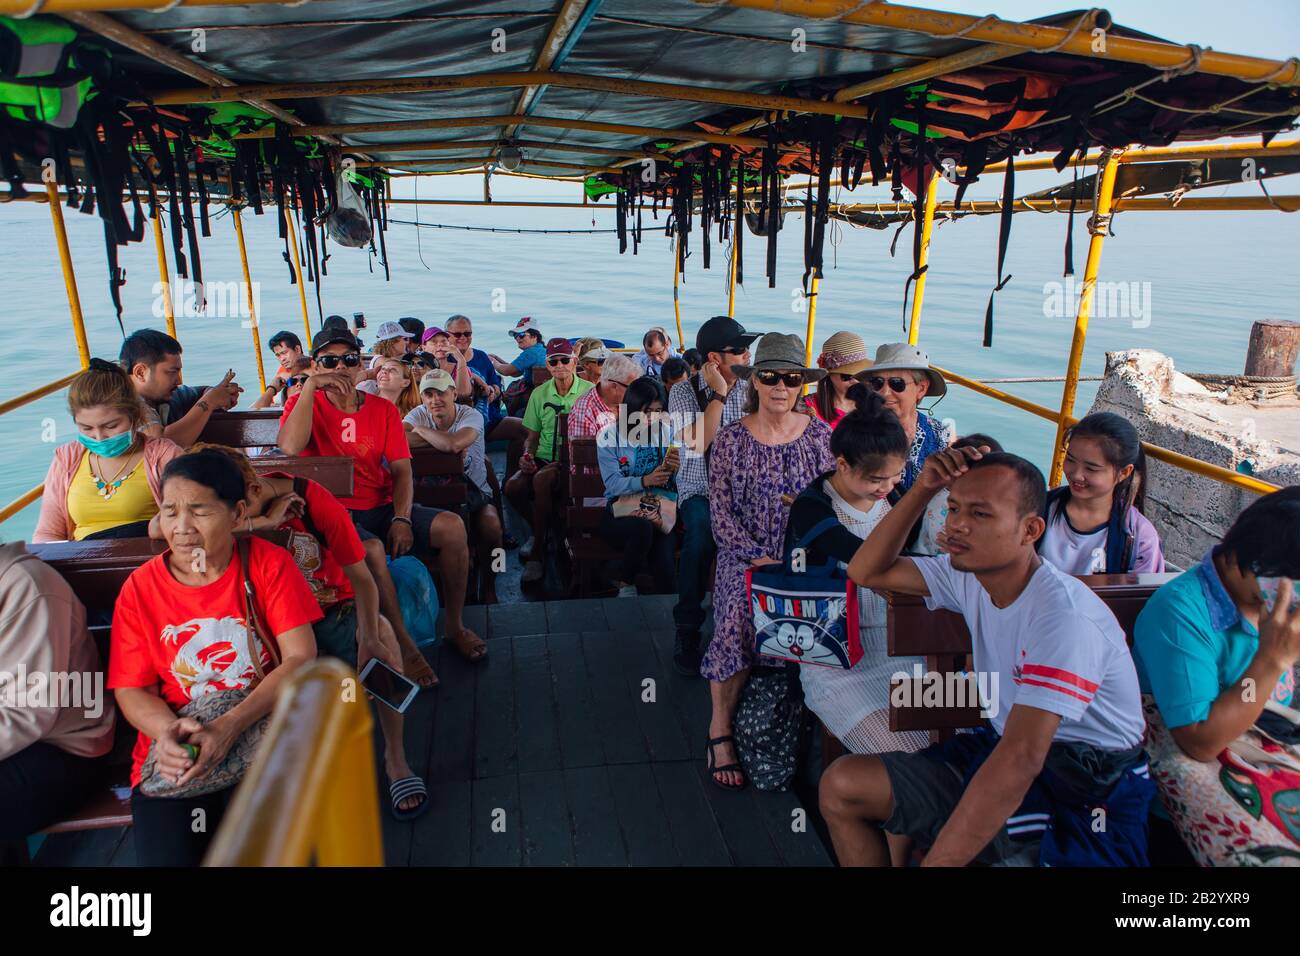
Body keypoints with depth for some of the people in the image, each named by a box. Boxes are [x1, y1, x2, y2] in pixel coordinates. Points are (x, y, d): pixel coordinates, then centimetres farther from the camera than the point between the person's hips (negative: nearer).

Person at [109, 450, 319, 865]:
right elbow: (131, 690, 3)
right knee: (168, 854, -20)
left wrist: (230, 726, -22)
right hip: (176, 752, 2)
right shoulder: (140, 588, 3)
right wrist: (167, 731, -20)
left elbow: (301, 658, -10)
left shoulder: (270, 563, -3)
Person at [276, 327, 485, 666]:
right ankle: (404, 646, -22)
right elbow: (289, 448, -20)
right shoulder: (304, 404, 3)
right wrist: (311, 385, -19)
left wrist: (401, 519, -14)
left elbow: (402, 470, 3)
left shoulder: (383, 409, 10)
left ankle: (455, 626, -5)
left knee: (452, 525, -20)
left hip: (381, 508, 4)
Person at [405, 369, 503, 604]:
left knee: (491, 524, -29)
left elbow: (454, 444, -34)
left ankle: (488, 589, -8)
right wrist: (438, 440, -23)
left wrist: (421, 430, -16)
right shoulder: (419, 413, -1)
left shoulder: (471, 416, -11)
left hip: (473, 488, -2)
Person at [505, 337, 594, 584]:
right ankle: (539, 529, 7)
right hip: (544, 459, 4)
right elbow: (532, 436, 17)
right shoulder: (539, 393, 12)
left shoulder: (589, 391, 0)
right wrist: (527, 455, -6)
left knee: (542, 479, -35)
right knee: (513, 487, -24)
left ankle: (538, 550, -21)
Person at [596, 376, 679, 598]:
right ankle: (625, 583, -9)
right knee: (643, 528, -36)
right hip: (619, 511, -1)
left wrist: (675, 470, -16)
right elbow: (613, 484, -9)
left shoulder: (667, 432, 9)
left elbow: (675, 484, 7)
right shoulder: (609, 435, 0)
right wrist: (645, 481, -26)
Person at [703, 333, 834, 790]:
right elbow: (722, 515, -3)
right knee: (738, 626, -26)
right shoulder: (731, 439, 0)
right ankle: (720, 728, -7)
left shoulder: (820, 434, 5)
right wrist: (764, 560, -14)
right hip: (746, 556, -1)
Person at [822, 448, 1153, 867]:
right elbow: (866, 571, 2)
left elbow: (1021, 760, -33)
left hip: (1084, 790, -8)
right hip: (1005, 752, 8)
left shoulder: (1064, 614, -26)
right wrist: (923, 488, -10)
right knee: (842, 784, 0)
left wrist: (935, 862, -36)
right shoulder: (968, 574, -1)